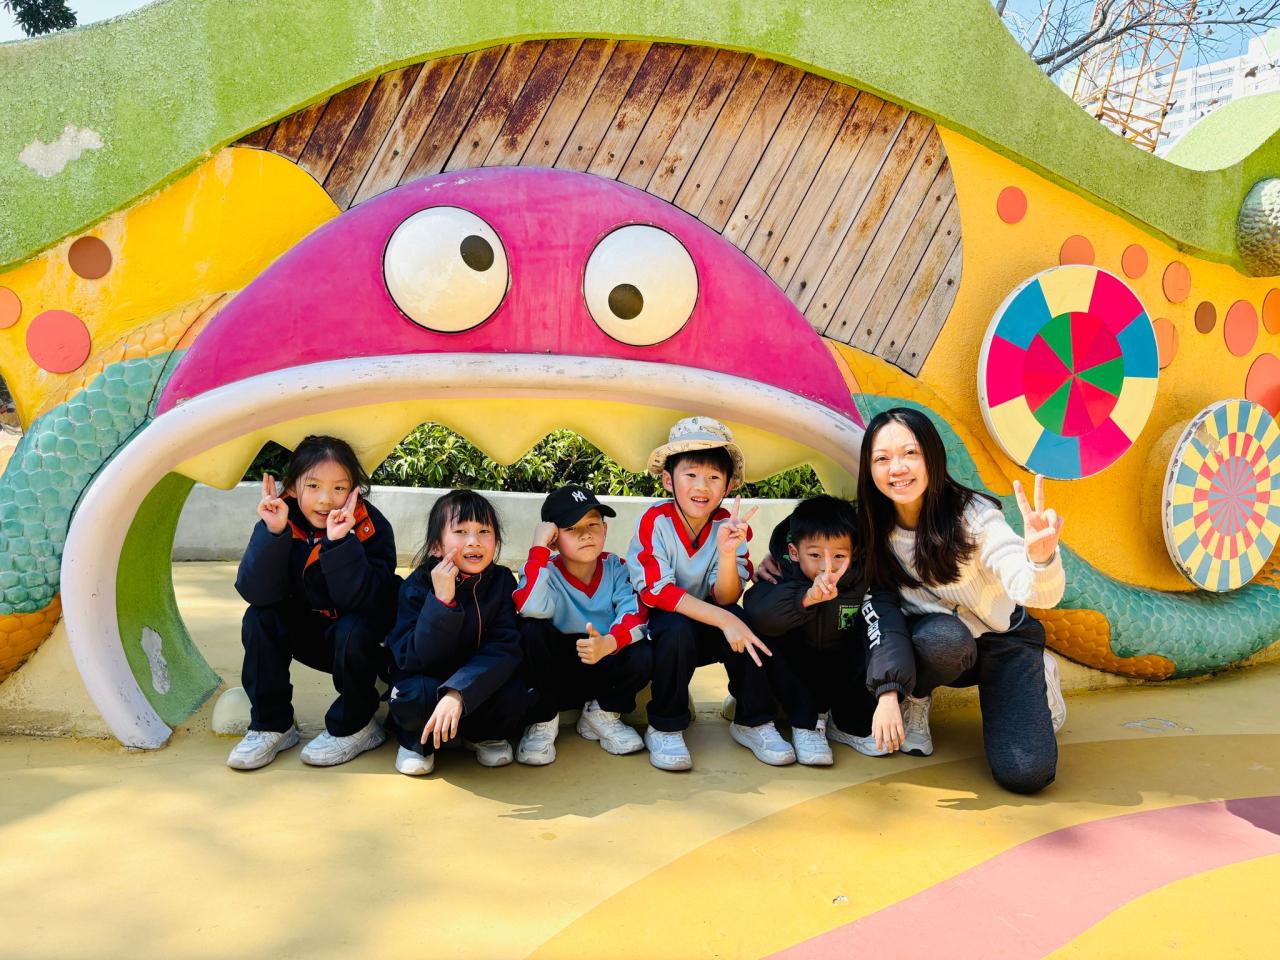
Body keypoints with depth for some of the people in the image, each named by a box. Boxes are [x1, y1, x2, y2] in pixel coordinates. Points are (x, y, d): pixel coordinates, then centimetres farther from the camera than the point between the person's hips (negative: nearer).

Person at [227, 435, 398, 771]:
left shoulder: (371, 527, -22)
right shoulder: (282, 521, -14)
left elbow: (360, 600, -33)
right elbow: (256, 594, -25)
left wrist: (340, 541, -43)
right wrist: (273, 533, -38)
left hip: (361, 638, -3)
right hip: (308, 635, 4)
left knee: (354, 630, -33)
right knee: (259, 619, -20)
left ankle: (353, 728, -8)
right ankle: (271, 725, -6)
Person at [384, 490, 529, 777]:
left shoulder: (501, 581, -12)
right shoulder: (418, 585, -17)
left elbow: (504, 649, -21)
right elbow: (414, 660, -25)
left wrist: (458, 693, -37)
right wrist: (442, 600, -37)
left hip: (477, 682, 2)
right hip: (425, 680, -2)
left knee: (514, 695, -28)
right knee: (416, 695, -34)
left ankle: (484, 735, 6)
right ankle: (416, 741, 1)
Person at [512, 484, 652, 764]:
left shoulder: (616, 568, -6)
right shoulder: (546, 571, -13)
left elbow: (635, 615, -22)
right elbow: (531, 608, -35)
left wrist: (609, 643, -43)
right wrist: (539, 547, -30)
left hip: (602, 670, 2)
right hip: (553, 673, -1)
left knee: (642, 657, -28)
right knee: (532, 630, -30)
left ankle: (602, 714, 3)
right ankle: (541, 720, -9)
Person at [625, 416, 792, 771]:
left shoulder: (728, 525, -10)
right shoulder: (655, 521, -19)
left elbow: (726, 599, -15)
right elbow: (656, 591, -28)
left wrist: (728, 552, -35)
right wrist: (722, 620, -36)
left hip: (707, 633, 3)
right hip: (657, 630, -3)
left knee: (744, 623, -26)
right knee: (678, 629, -35)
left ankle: (753, 722, -6)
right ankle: (664, 728, -14)